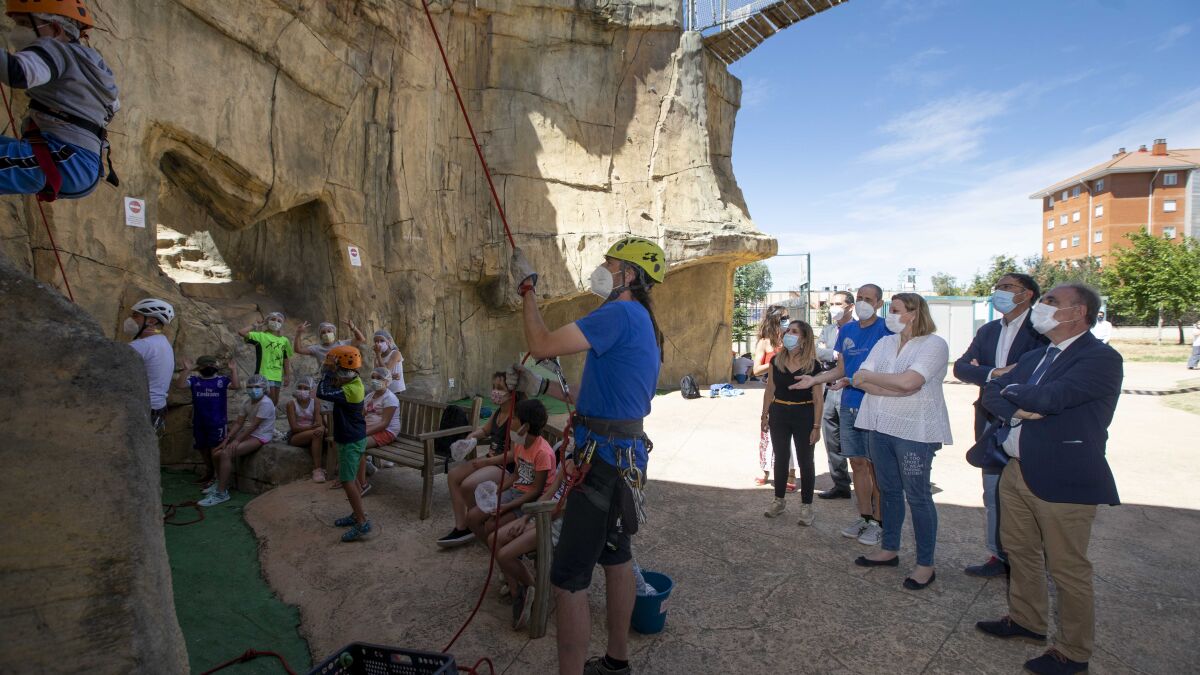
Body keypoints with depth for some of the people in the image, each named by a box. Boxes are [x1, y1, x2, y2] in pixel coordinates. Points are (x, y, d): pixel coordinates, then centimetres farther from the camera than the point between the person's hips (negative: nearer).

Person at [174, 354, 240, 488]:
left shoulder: (222, 380, -2)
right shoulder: (194, 380, 4)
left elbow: (236, 386, -19)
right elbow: (179, 385, -12)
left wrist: (233, 369, -24)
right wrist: (187, 370, -21)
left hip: (217, 422, -4)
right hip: (199, 422, 4)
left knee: (215, 449, 0)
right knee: (202, 448, 18)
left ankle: (216, 476, 11)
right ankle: (209, 471, 38)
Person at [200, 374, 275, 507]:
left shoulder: (265, 403, -16)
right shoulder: (248, 402, 11)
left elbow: (254, 425, -20)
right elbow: (239, 423, 7)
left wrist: (237, 440, -19)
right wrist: (227, 438, -5)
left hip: (260, 437, -9)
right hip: (247, 433, 9)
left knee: (226, 454, -24)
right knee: (216, 453, 1)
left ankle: (221, 493, -17)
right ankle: (221, 483, 23)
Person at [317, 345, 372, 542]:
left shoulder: (350, 389, -26)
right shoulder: (351, 382, 4)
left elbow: (322, 393, -33)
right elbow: (331, 388, 16)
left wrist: (327, 374, -20)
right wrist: (328, 374, 0)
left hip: (351, 441, -10)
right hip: (351, 438, 10)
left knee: (347, 481, -6)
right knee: (350, 478, 20)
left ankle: (362, 523, -2)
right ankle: (357, 515, 31)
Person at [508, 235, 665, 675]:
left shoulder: (620, 314, -17)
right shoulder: (643, 325, 14)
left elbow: (542, 345, -21)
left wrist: (527, 288, -7)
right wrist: (542, 387, 11)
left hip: (604, 459, -11)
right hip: (625, 454, 11)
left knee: (568, 581, -4)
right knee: (616, 558, 22)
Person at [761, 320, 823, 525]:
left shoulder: (813, 365, -9)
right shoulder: (776, 361, 0)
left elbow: (818, 399, -7)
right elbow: (769, 390, 7)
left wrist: (816, 426, -9)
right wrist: (764, 415, 6)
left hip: (804, 415, -3)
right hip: (779, 413, 3)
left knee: (805, 461, 7)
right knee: (780, 458, 14)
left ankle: (806, 506, 20)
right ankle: (778, 501, 28)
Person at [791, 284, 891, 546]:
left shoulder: (886, 330, -9)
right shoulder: (847, 331, 9)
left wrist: (853, 381, -23)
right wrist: (814, 379, 2)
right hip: (848, 406, 6)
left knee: (875, 466, 4)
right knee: (857, 463, 14)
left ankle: (878, 521, 18)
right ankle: (864, 516, 27)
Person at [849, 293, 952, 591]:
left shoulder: (934, 344, -9)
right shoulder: (884, 343, 10)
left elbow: (908, 381, -24)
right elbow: (861, 380, -1)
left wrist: (869, 378, -10)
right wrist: (895, 387, -15)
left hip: (914, 432, -6)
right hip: (881, 427, 6)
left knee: (918, 496, 2)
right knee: (888, 490, 16)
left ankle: (925, 564, 15)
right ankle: (889, 549, 30)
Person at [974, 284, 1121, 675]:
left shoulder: (1101, 359, -15)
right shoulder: (1035, 357, 12)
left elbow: (1050, 398, -28)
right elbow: (991, 393, 8)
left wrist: (1012, 390, -7)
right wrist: (1017, 409, -14)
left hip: (1063, 480, -8)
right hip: (1017, 471, 8)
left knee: (1067, 570, 6)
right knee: (1018, 551, 21)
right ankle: (1026, 620, 40)